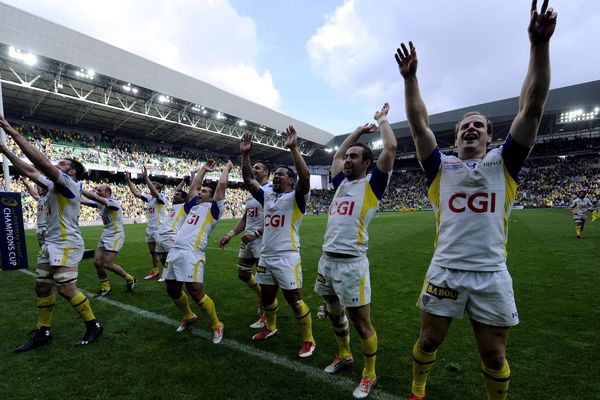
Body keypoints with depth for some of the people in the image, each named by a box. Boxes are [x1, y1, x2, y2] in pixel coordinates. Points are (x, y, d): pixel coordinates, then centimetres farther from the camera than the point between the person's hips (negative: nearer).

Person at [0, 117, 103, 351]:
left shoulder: (70, 184, -12)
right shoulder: (53, 185, 14)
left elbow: (42, 162, -22)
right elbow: (30, 170, 18)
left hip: (67, 244, -10)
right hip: (50, 244, 10)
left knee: (66, 289, -10)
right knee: (42, 286, 13)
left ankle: (93, 326, 4)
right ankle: (42, 332, 26)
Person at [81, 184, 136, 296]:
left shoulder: (113, 202, -18)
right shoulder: (99, 203, 6)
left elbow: (95, 198, -30)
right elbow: (85, 201, -5)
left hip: (115, 236, -8)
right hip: (105, 236, 8)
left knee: (107, 264, -8)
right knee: (97, 261, 2)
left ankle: (130, 279, 13)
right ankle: (106, 288, 18)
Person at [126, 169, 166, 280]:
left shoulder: (161, 198, -12)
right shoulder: (149, 198, 10)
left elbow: (154, 192, -31)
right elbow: (136, 193, 10)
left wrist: (146, 178, -37)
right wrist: (129, 181, 5)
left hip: (159, 229, -8)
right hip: (150, 229, 8)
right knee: (153, 252, 15)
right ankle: (155, 272, 27)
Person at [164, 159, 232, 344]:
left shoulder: (214, 208, 4)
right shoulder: (195, 206, 24)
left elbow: (222, 184, 0)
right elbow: (193, 186, 30)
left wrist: (227, 168, 15)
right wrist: (204, 169, 35)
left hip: (191, 253, -8)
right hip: (175, 251, 8)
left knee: (196, 293, -9)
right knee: (173, 290, 16)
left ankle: (216, 325, 11)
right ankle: (188, 316, 40)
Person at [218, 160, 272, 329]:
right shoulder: (251, 192, 16)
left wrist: (256, 233, -26)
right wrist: (230, 235, 12)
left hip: (262, 240, -9)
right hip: (248, 238, 9)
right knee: (243, 274, 17)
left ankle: (265, 315, 19)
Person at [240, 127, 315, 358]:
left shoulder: (296, 197, -7)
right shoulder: (267, 195, 12)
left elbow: (305, 177, -24)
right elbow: (248, 180, 11)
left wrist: (293, 148, -28)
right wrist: (245, 155, 1)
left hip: (287, 257, -7)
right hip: (265, 256, 7)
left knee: (294, 300, 0)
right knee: (266, 296, 21)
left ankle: (308, 340, 18)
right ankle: (271, 328, 46)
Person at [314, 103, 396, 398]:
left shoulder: (372, 183, -3)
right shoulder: (342, 183, 14)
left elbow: (390, 148, -10)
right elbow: (336, 154, 29)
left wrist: (382, 120, 7)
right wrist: (360, 130, 31)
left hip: (351, 262, -7)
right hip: (327, 259, 7)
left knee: (361, 323, 7)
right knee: (334, 314, 23)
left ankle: (369, 375, 28)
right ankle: (344, 356, 45)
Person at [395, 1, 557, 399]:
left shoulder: (503, 164, 4)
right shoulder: (441, 167, 5)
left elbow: (532, 108, -5)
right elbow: (419, 125, -2)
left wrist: (540, 44, -10)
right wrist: (410, 78, -9)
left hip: (492, 276, 0)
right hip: (444, 273, 1)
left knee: (494, 355, 14)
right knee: (428, 340, 14)